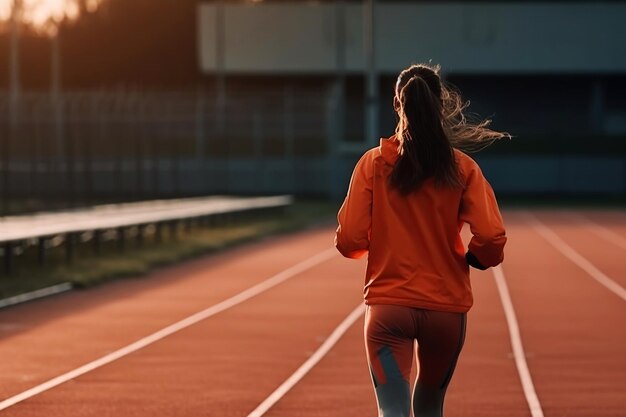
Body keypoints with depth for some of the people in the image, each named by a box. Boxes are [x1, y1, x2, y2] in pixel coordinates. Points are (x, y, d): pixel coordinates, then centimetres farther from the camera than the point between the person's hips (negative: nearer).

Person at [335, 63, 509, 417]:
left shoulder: (373, 164, -4)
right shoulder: (462, 168, -4)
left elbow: (349, 242, -6)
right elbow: (492, 238, -12)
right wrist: (471, 259, 10)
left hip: (388, 306, -1)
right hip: (447, 308, 2)